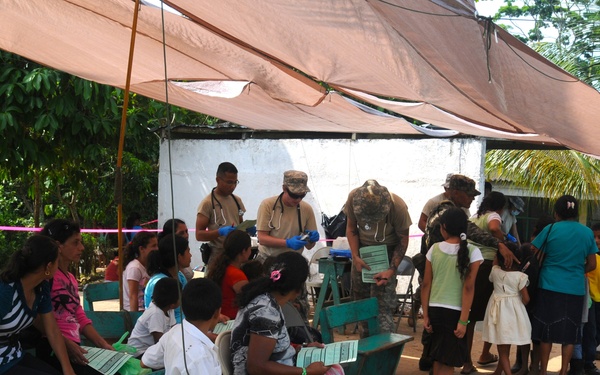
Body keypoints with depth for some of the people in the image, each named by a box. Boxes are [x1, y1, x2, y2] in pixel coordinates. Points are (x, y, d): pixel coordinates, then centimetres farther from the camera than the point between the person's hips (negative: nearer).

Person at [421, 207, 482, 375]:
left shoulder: (434, 249, 1)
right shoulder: (472, 252, -7)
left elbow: (426, 284, 3)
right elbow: (468, 288, -13)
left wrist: (425, 315, 9)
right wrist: (463, 320, -12)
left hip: (435, 310, 3)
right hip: (455, 312, -3)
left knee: (438, 358, 17)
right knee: (448, 362, 2)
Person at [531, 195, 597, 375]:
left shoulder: (550, 229, -5)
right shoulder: (588, 233, 2)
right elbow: (591, 265, 6)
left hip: (550, 286, -1)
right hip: (575, 289, 1)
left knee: (547, 330, 9)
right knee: (569, 332, 9)